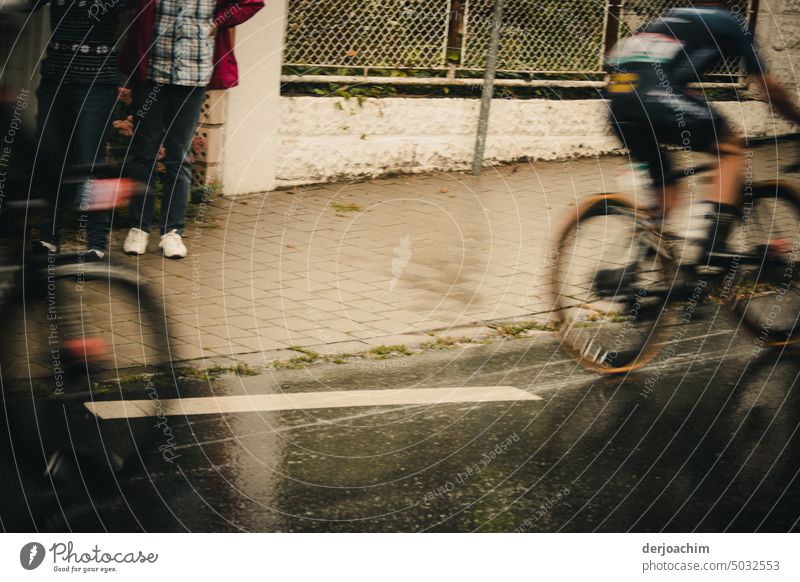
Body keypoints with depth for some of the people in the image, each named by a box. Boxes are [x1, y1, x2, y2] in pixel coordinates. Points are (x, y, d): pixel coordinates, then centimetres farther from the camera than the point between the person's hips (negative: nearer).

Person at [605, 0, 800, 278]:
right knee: (732, 148, 9)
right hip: (657, 97, -6)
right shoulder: (730, 23, 21)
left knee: (663, 182, 24)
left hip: (618, 103, 6)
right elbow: (770, 88, 22)